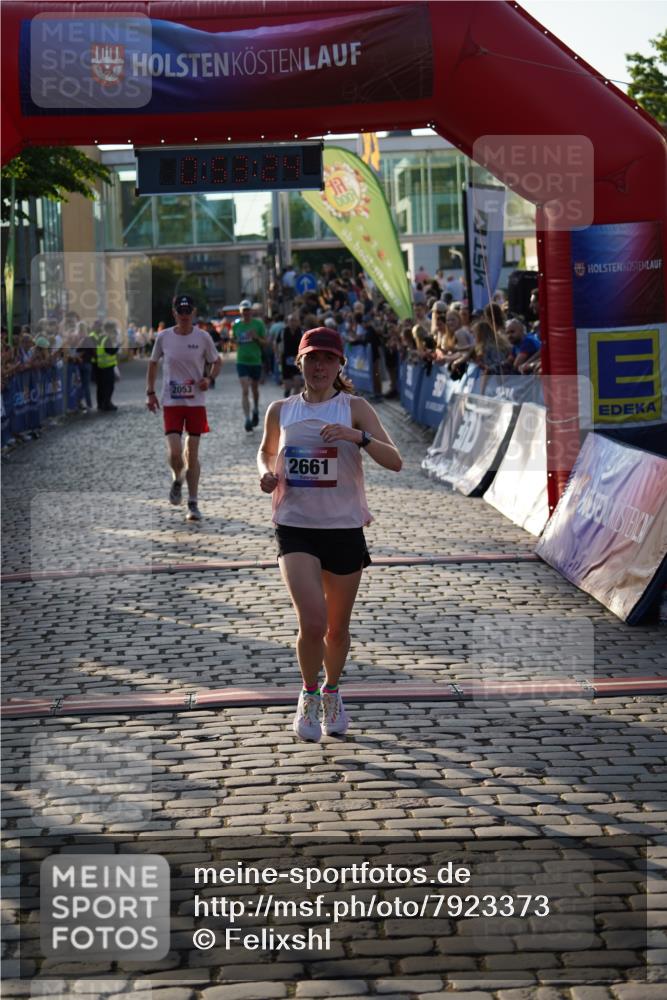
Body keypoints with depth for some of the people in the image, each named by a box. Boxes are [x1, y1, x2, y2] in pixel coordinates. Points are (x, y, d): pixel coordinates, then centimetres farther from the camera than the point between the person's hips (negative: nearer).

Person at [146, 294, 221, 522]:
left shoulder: (203, 337, -3)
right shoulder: (163, 337, -1)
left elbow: (216, 362, 10)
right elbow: (153, 364, 12)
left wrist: (209, 378, -10)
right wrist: (150, 392, 6)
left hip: (196, 402, 0)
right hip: (171, 402, 0)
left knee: (192, 454, 3)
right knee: (174, 453, -12)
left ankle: (193, 504, 12)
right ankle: (177, 481, 22)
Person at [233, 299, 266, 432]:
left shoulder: (258, 324, -2)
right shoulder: (236, 325, 4)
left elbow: (265, 343, 0)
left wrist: (256, 337, -18)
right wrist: (237, 343, -3)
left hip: (256, 361, 0)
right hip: (242, 361, 0)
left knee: (254, 388, 17)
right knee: (245, 391, -12)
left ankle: (255, 411, 43)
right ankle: (248, 419, -16)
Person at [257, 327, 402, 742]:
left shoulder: (355, 408, -3)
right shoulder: (280, 411, 4)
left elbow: (395, 461, -12)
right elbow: (266, 452, 23)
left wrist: (358, 436, -28)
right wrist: (267, 475, 1)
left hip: (345, 529, 0)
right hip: (296, 528, 0)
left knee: (337, 629, 12)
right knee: (312, 622, -17)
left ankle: (332, 693, 41)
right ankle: (309, 696, 10)